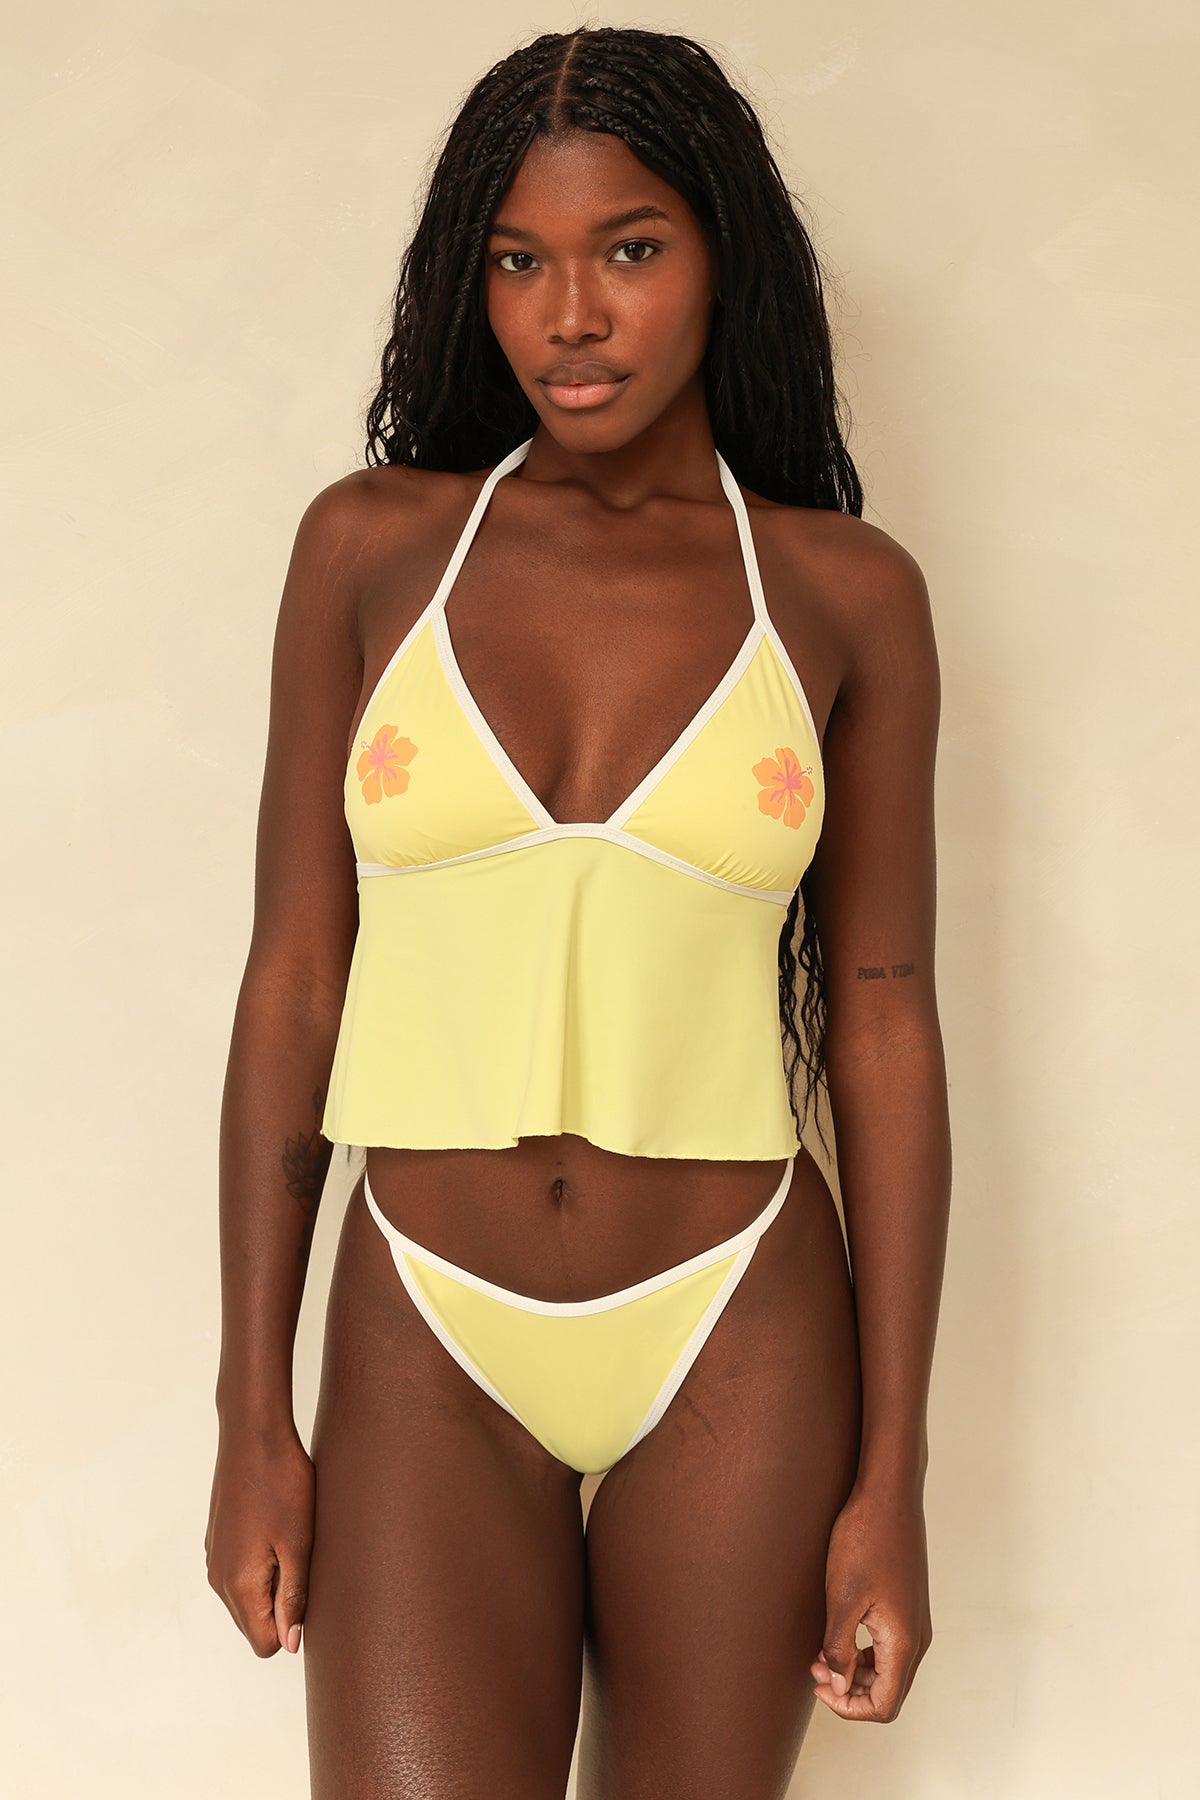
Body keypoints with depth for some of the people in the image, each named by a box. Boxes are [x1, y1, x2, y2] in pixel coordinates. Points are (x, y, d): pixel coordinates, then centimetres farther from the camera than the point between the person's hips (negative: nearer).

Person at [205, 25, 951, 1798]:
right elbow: (294, 971, 2)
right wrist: (253, 1414, 0)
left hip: (736, 1345, 0)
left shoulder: (845, 593, 0)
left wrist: (892, 1478, -1)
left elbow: (882, 1027, 1)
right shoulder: (374, 543, 1)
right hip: (428, 1345, 0)